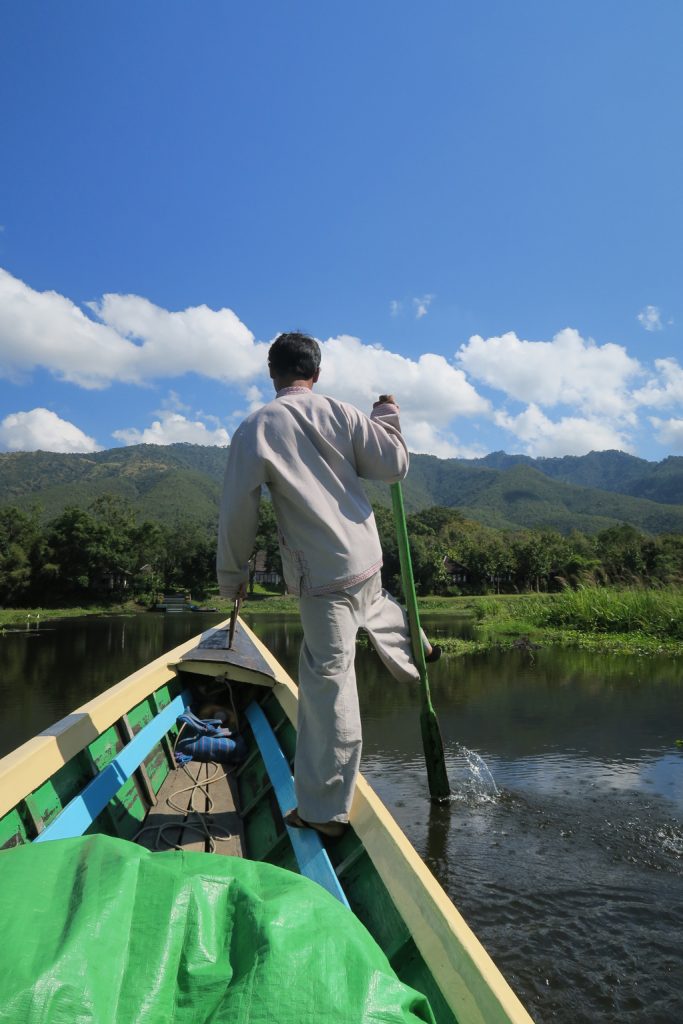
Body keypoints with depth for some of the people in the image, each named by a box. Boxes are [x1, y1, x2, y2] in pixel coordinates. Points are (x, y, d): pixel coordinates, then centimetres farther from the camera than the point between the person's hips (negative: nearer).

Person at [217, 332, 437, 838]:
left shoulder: (254, 430, -9)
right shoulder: (342, 413, 0)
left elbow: (239, 510, -6)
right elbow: (394, 468, 4)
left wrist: (232, 573, 8)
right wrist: (388, 419, 21)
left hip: (322, 574, -4)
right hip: (367, 556, 4)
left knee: (328, 680, 1)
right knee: (373, 607, 38)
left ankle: (325, 809, 13)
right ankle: (412, 650, 66)